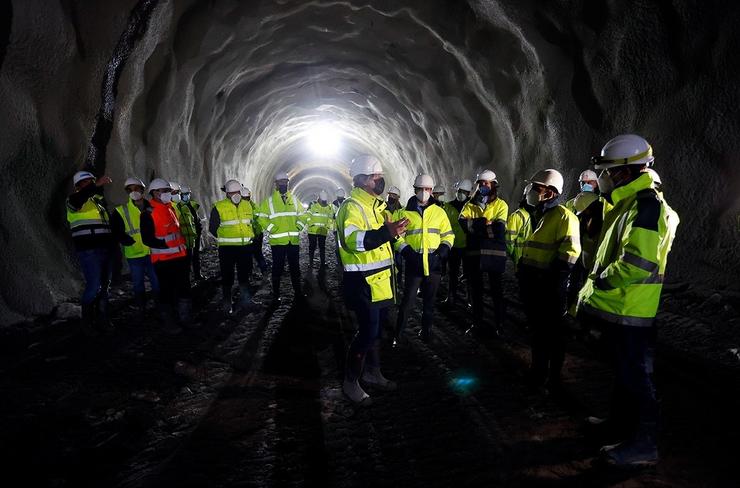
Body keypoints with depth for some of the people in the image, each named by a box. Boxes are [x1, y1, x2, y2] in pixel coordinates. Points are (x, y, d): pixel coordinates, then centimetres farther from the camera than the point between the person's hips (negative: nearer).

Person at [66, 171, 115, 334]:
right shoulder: (74, 199, 0)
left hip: (104, 249, 7)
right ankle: (87, 321, 4)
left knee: (104, 286, 9)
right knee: (94, 286, -12)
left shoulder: (99, 199, 20)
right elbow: (78, 200, -27)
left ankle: (102, 320, 18)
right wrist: (96, 185, -37)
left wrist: (112, 245, 18)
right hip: (88, 251, -7)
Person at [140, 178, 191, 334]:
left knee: (184, 287, 14)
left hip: (180, 256, 8)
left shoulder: (170, 208, 13)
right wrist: (167, 245, -20)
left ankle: (185, 318, 28)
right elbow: (147, 239, -16)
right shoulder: (148, 213, -12)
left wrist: (183, 246, 16)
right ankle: (168, 323, 12)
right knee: (167, 291, 0)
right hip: (164, 259, -8)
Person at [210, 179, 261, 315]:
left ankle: (246, 300, 18)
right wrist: (224, 239, 0)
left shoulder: (247, 205, 9)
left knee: (245, 274, 9)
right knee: (227, 276, 4)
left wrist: (250, 236, 12)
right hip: (227, 248, -4)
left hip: (245, 246, 4)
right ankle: (227, 303, 17)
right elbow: (213, 228, -1)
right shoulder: (219, 207, -7)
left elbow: (251, 222, 22)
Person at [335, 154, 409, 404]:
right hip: (363, 282, -10)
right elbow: (352, 240, -35)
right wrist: (387, 232, -44)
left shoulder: (374, 205, 16)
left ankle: (372, 372, 36)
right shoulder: (352, 207, -17)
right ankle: (350, 381, 11)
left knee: (376, 328, 19)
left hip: (378, 280, 10)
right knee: (367, 332, -6)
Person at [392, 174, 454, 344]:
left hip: (434, 263, 2)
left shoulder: (439, 211, 7)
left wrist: (444, 249, -6)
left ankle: (426, 330, 29)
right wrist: (405, 250, -11)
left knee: (429, 300, 13)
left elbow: (448, 234, 11)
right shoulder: (404, 212, 2)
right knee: (408, 300, -2)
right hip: (414, 263, -2)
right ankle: (397, 335, 11)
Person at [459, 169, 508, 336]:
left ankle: (498, 324, 17)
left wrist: (475, 226, -13)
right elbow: (463, 222, -10)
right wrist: (485, 223, -19)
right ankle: (478, 322, 28)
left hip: (494, 253, -3)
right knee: (476, 289, 15)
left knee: (496, 290, 7)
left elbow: (499, 229, -15)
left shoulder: (500, 205, 0)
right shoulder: (471, 204, 9)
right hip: (474, 253, 4)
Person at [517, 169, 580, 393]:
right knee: (537, 328, 19)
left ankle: (554, 377, 20)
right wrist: (522, 270, 19)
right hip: (532, 282, 9)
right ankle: (538, 371, 33)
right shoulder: (536, 215, 15)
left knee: (553, 332, 6)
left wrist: (555, 280, -22)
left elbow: (570, 251, -21)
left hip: (550, 285, -9)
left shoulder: (563, 216, -14)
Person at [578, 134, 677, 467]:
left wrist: (595, 287, -18)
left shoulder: (646, 205, -20)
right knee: (624, 370, 22)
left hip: (630, 313, -10)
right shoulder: (631, 203, 13)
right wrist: (595, 293, 13)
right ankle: (621, 421, 38)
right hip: (618, 309, 10)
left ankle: (643, 444, 14)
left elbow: (636, 264, -29)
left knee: (636, 376, 1)